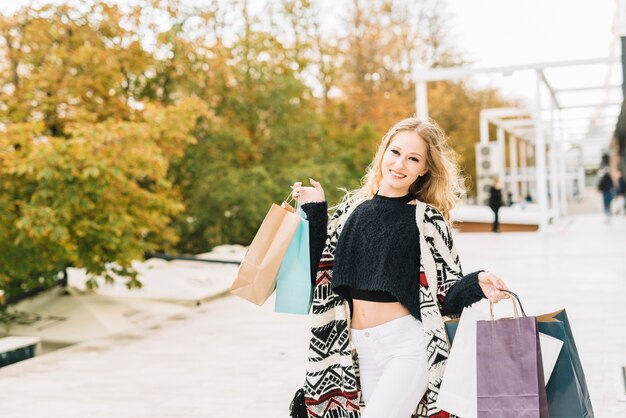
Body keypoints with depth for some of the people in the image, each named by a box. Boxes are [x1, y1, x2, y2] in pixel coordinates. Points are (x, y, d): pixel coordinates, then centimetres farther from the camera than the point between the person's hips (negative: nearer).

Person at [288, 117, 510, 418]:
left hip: (409, 346, -4)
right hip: (362, 348, 5)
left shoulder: (427, 219, -2)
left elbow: (446, 297, -2)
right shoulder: (351, 209, 8)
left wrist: (476, 285, -22)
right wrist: (315, 211, 5)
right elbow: (321, 272, 7)